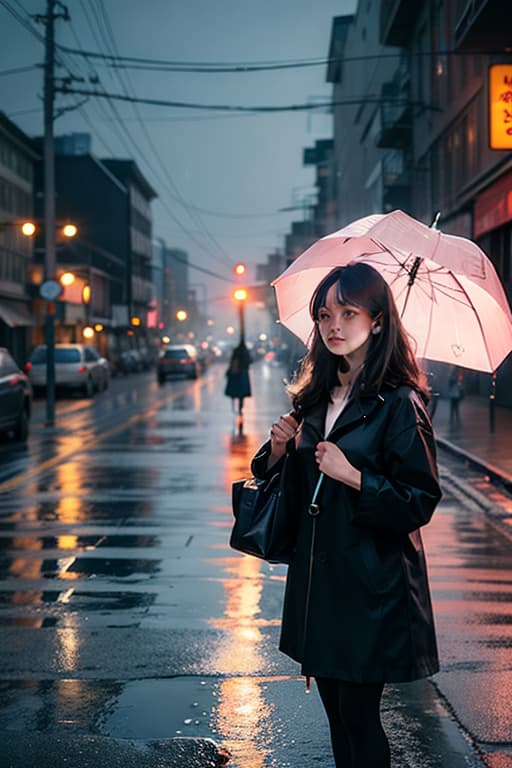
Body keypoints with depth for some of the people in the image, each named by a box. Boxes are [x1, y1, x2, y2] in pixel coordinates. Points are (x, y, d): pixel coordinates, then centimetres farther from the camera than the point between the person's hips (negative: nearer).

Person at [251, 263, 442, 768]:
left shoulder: (400, 403, -13)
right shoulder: (316, 395, 8)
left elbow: (421, 502, -14)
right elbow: (292, 488, 16)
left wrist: (354, 476, -22)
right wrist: (278, 452, -3)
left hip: (372, 584, -6)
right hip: (317, 574, 7)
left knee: (358, 717, 2)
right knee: (335, 711, 16)